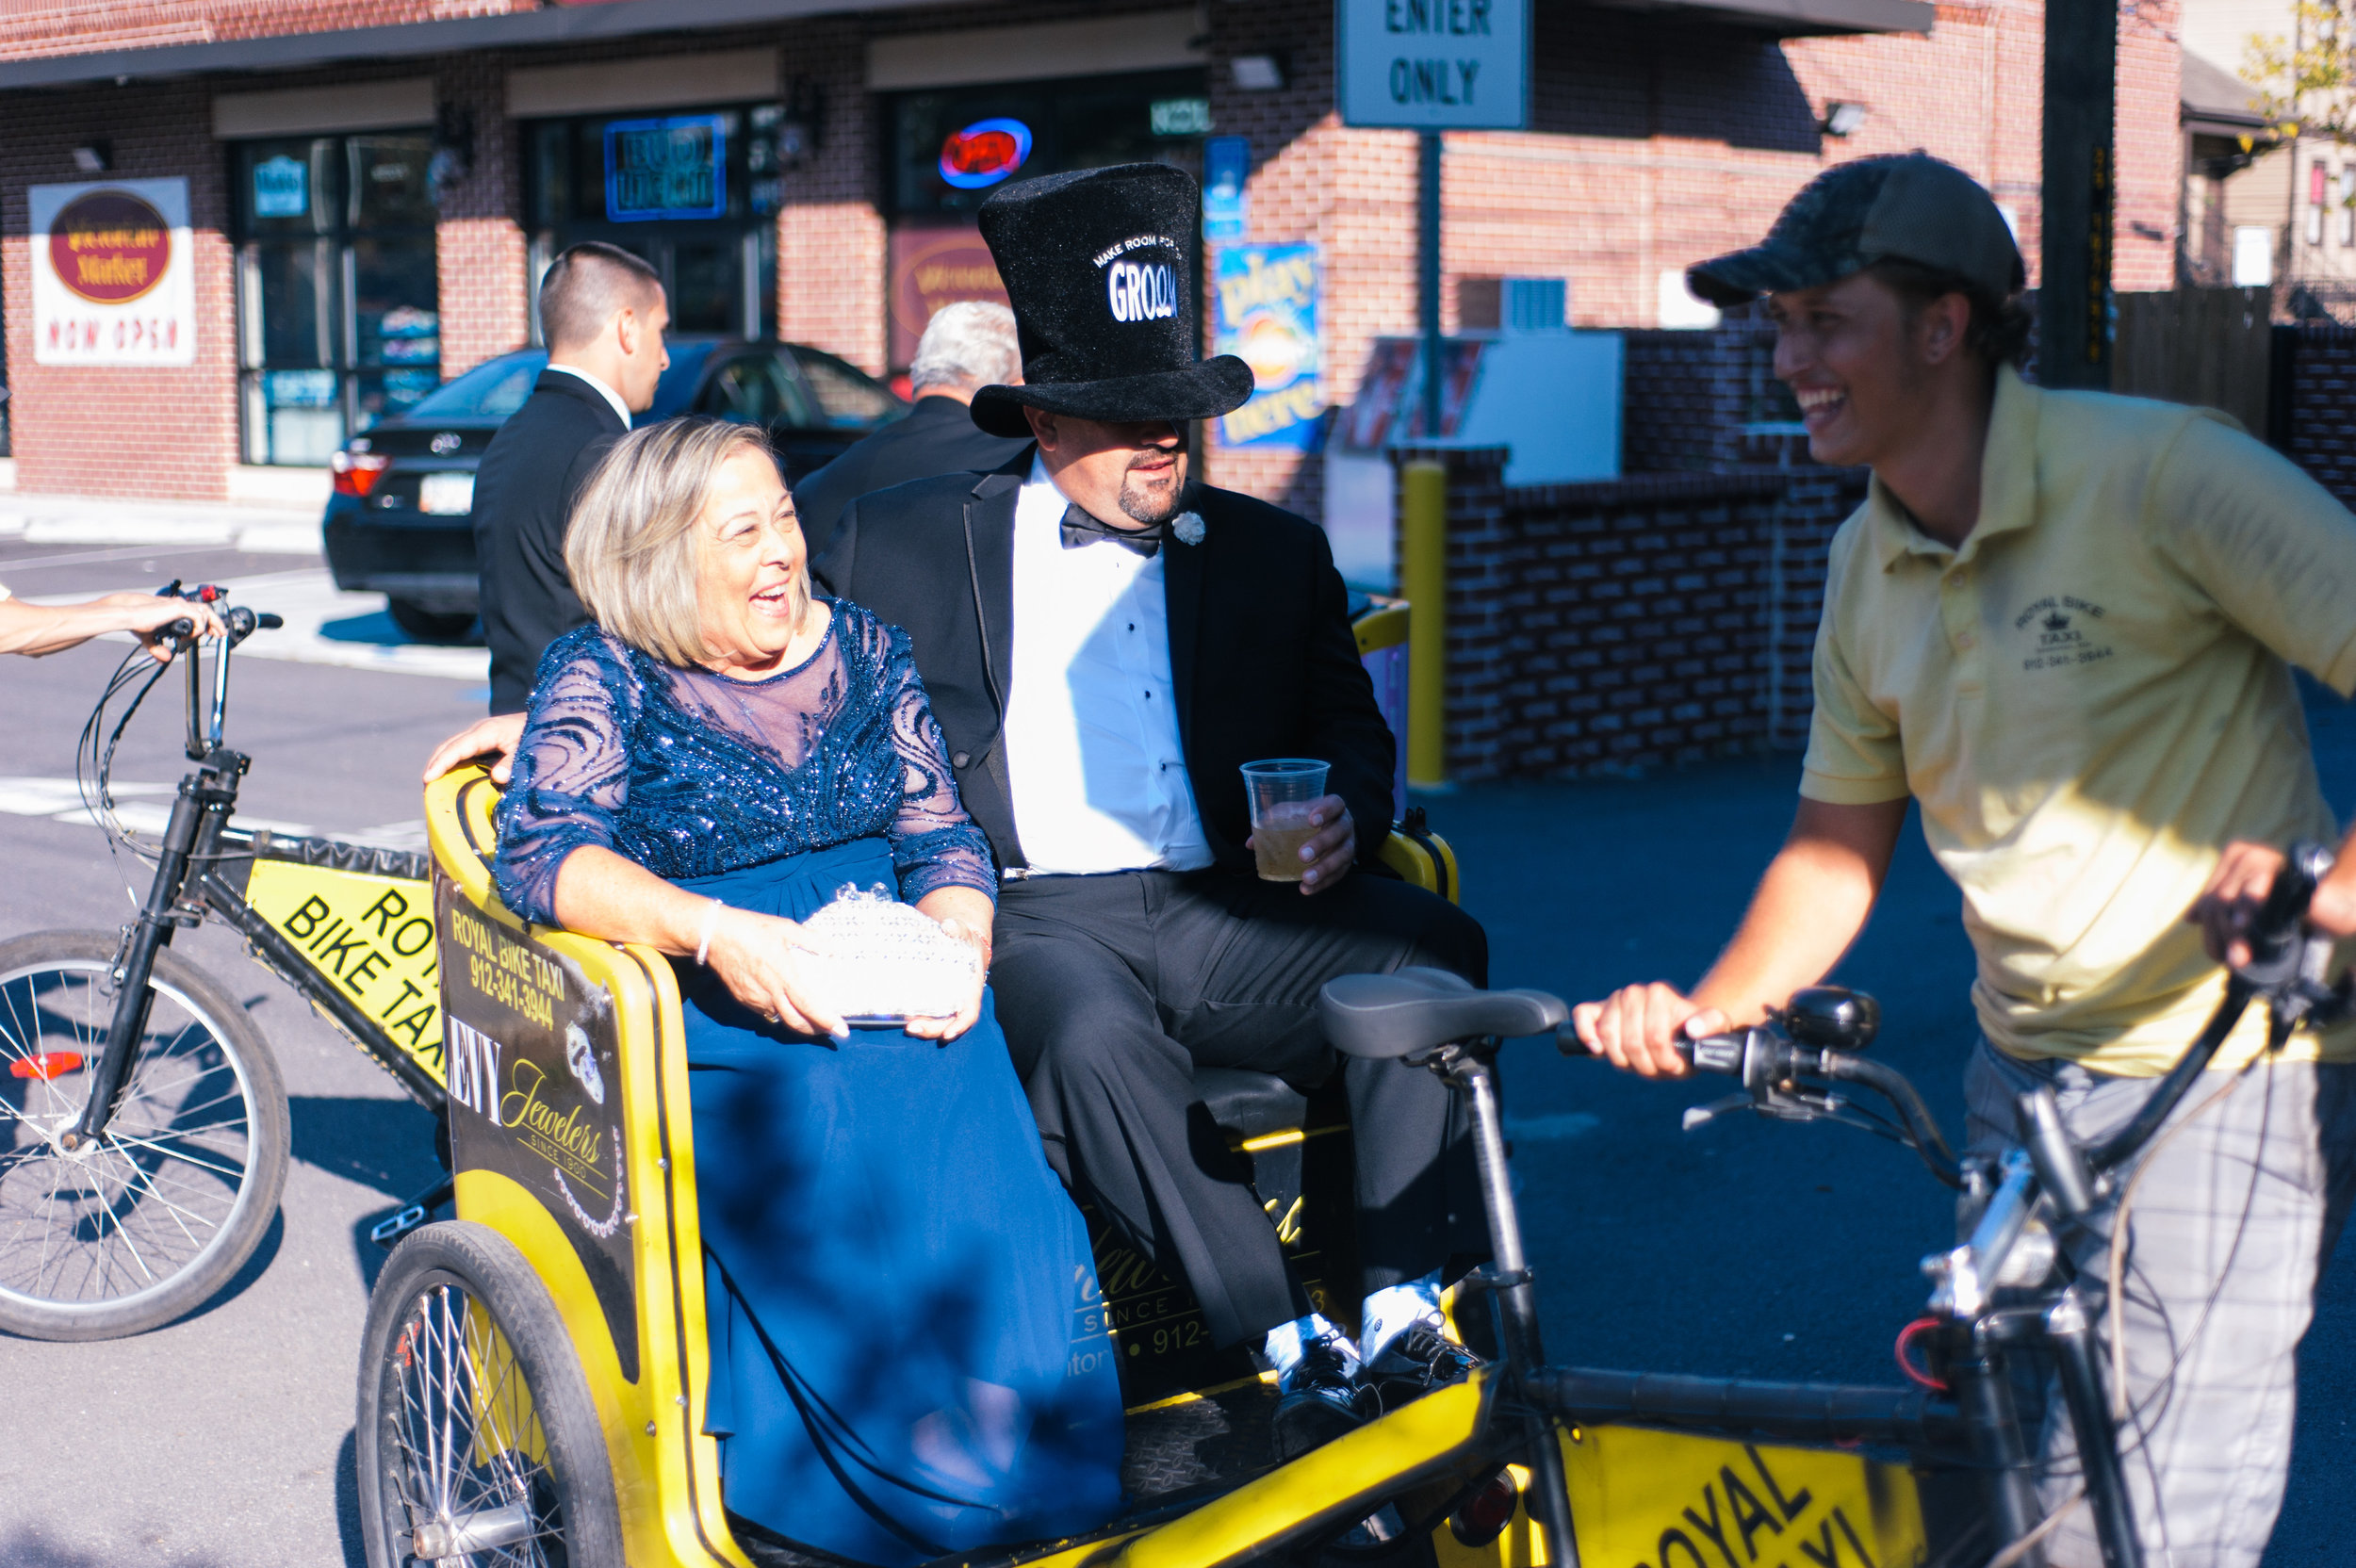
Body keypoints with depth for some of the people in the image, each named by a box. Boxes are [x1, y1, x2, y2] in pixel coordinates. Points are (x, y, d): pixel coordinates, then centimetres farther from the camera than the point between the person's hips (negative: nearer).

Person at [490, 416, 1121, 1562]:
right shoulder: (603, 676, 3)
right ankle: (939, 1459, -22)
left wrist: (959, 940, -9)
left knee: (969, 1116, -28)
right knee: (827, 1129, -32)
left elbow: (941, 834, 14)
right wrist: (718, 934, -25)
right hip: (707, 1012, -3)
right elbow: (540, 855, -11)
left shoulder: (864, 649, 15)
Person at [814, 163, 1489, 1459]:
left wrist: (1345, 820, -3)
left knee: (1431, 947, -27)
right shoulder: (902, 545, 13)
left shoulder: (1274, 552, 21)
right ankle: (1292, 1349, -30)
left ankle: (1405, 1314, -31)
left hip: (1230, 912, 3)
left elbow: (1353, 736, 21)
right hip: (1033, 917, -2)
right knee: (1093, 1035, -38)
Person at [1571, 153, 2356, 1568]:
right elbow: (1840, 840, 12)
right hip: (2024, 1073, 7)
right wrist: (1714, 1007, -4)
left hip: (2226, 1071, -7)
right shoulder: (1868, 565, 6)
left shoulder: (2159, 472, -15)